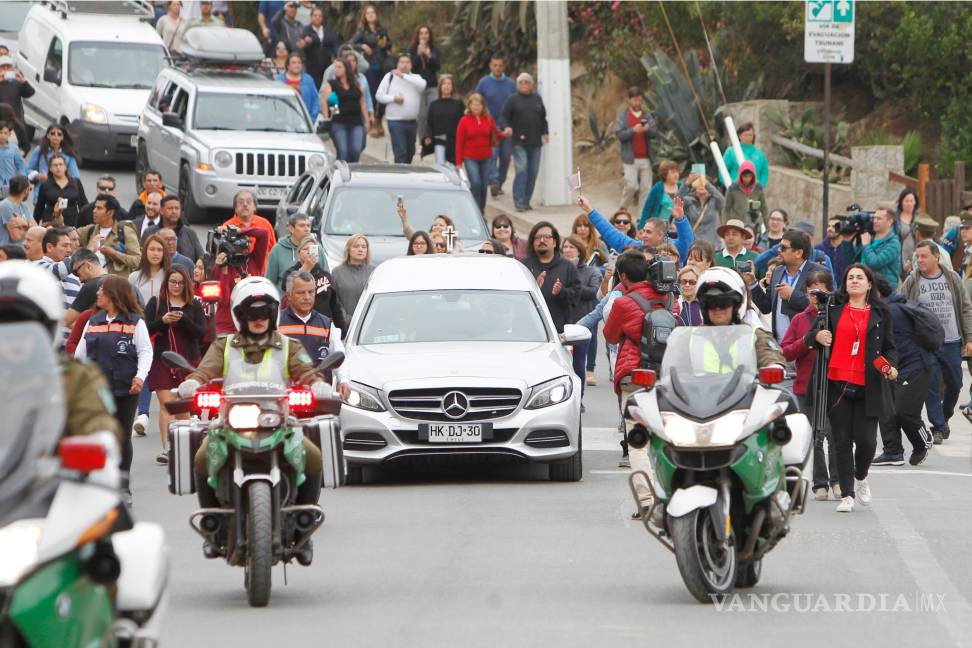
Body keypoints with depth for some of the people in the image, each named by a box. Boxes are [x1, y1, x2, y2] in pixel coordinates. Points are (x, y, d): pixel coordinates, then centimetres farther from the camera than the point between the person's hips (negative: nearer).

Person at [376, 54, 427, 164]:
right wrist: (394, 98, -14)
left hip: (412, 121, 4)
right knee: (400, 152, -12)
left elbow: (422, 85, -16)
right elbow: (379, 95, 3)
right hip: (396, 121, -4)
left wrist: (403, 76, -17)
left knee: (410, 152, 14)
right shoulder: (390, 77, 4)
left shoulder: (415, 78, 9)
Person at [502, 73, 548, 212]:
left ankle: (526, 200, 14)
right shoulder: (513, 99, 2)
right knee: (522, 170, -14)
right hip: (519, 142, -5)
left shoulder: (537, 99, 14)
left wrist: (545, 132, 8)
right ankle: (519, 201, -11)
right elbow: (505, 116, 0)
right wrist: (507, 127, -19)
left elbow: (543, 117, 20)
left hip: (535, 142, 5)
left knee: (533, 172, 6)